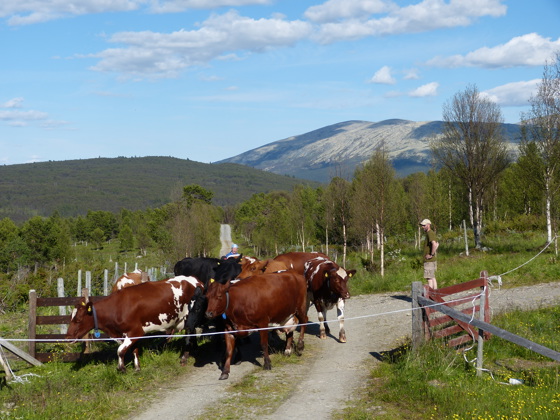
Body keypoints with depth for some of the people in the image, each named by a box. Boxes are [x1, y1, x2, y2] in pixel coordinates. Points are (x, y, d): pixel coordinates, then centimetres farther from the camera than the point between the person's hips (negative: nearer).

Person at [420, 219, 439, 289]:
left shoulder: (430, 233, -15)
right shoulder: (432, 233, 16)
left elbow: (434, 244, -30)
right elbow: (437, 244, 30)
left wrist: (431, 254, -22)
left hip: (429, 260, -10)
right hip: (433, 260, 10)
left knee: (429, 278, -10)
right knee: (433, 277, 13)